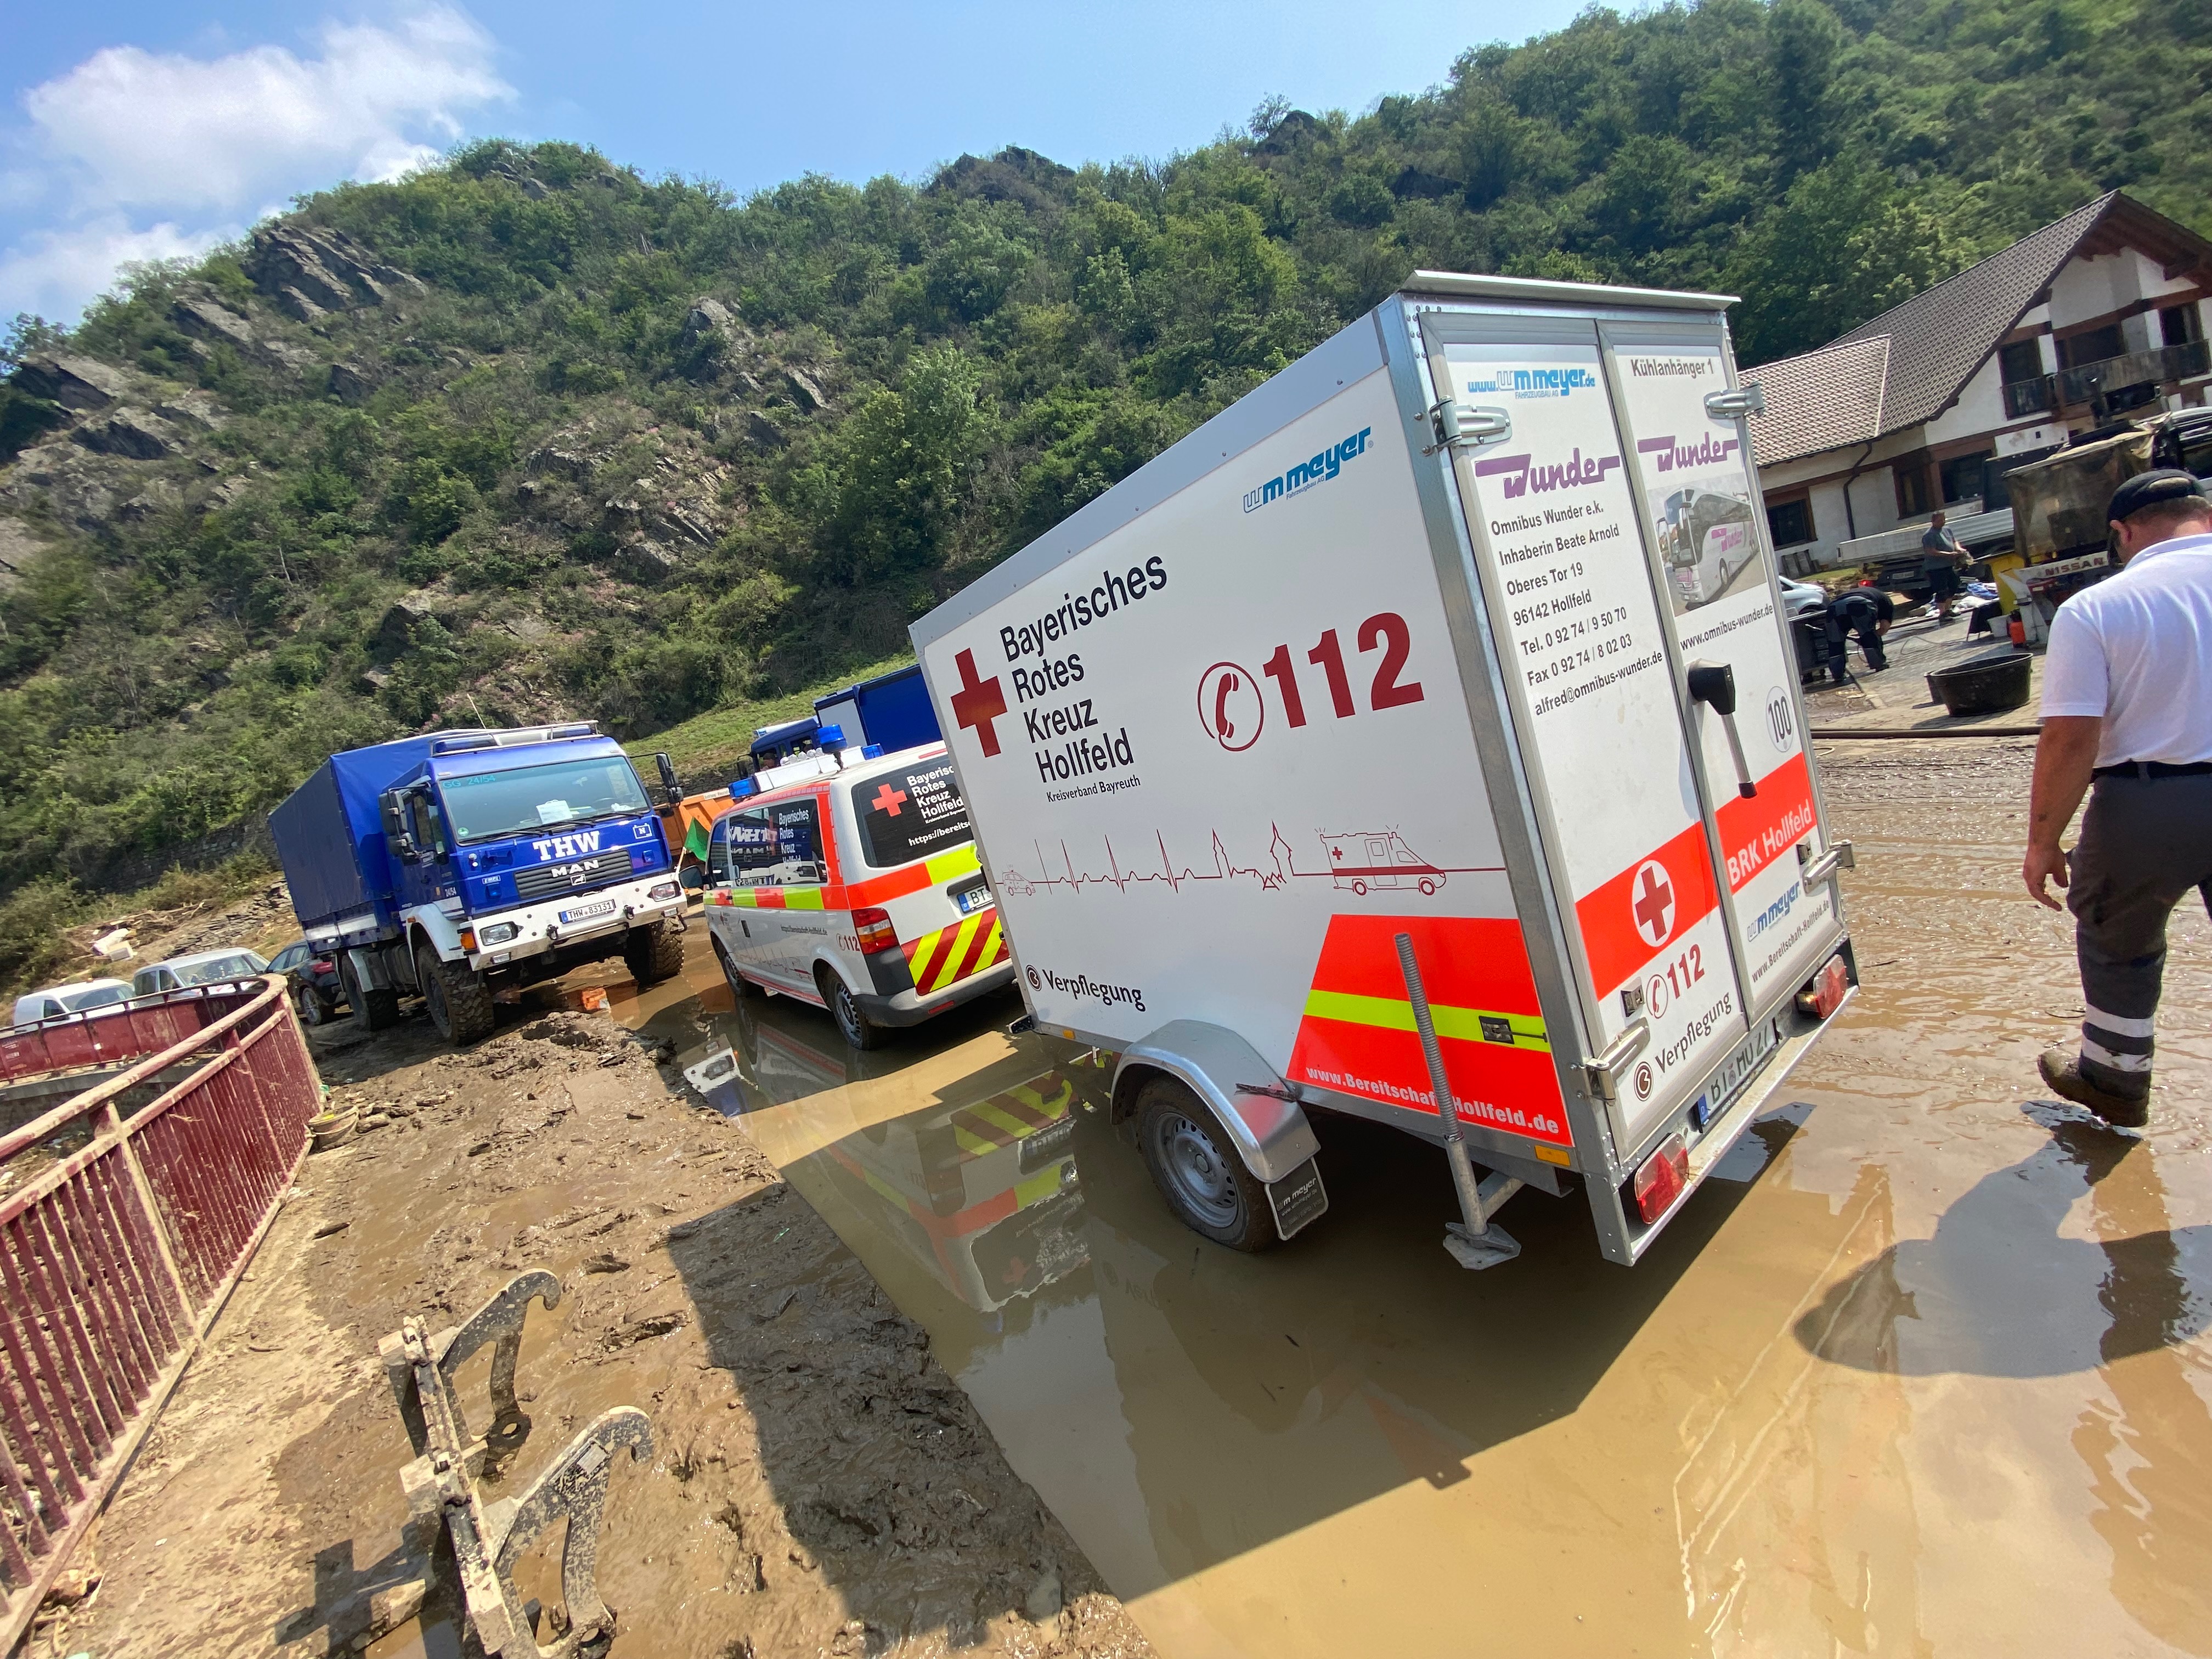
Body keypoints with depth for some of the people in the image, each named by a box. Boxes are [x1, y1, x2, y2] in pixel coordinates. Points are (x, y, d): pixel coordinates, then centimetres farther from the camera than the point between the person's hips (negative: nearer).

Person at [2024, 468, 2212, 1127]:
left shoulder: (2093, 608, -9)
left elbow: (2070, 738, -15)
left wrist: (2043, 842, -8)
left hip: (2150, 805, -2)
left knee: (2117, 943, 19)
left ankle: (2114, 1082, 36)